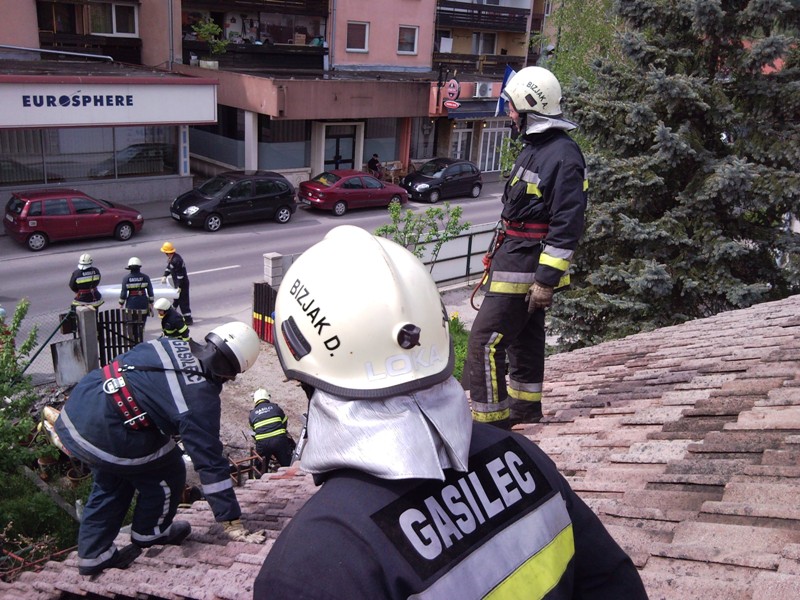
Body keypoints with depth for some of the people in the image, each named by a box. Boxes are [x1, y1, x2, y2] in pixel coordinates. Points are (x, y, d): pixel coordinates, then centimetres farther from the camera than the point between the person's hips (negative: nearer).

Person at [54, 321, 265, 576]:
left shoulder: (171, 345, 7)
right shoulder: (200, 400, -13)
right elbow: (210, 462, -11)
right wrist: (232, 524, -4)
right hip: (105, 438, -8)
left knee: (110, 484, 28)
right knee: (168, 475, 14)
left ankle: (92, 554, 36)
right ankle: (149, 533, 36)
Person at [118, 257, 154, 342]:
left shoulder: (126, 278, -6)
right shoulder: (145, 277, -3)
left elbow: (123, 293, -5)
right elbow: (150, 292, -1)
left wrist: (121, 304, 5)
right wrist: (151, 304, 7)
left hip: (131, 304, -1)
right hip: (143, 304, 1)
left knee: (132, 326, 9)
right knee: (141, 325, 12)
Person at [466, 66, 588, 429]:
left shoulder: (563, 156, -19)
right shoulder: (533, 148, 14)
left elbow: (567, 226, -23)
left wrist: (547, 280, -24)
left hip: (525, 270, -11)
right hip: (514, 262, 11)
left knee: (485, 341, -10)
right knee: (524, 340, 20)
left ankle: (489, 422, -1)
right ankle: (524, 410, 34)